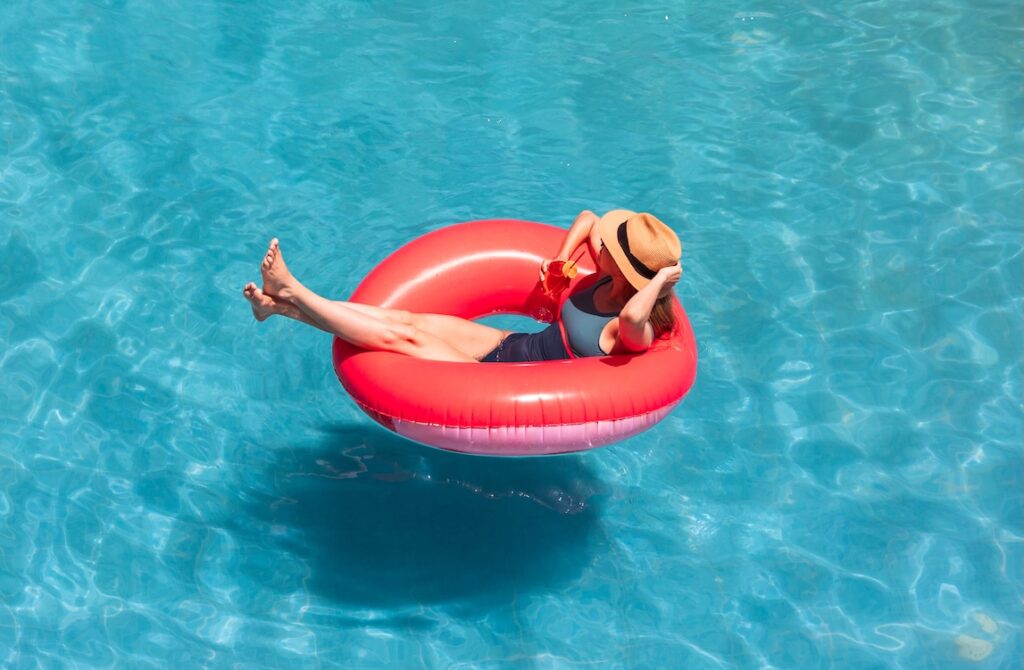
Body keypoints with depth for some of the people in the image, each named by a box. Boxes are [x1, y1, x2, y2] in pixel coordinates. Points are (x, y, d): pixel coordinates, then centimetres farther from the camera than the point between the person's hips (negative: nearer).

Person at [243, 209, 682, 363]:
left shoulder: (633, 332, -25)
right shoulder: (610, 280, -1)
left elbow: (633, 316, -53)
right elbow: (586, 219, 17)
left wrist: (661, 278, -35)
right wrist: (561, 259, 0)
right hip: (511, 346, 8)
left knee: (403, 336, -13)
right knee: (406, 319, -5)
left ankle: (291, 292, -6)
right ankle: (283, 304, -2)